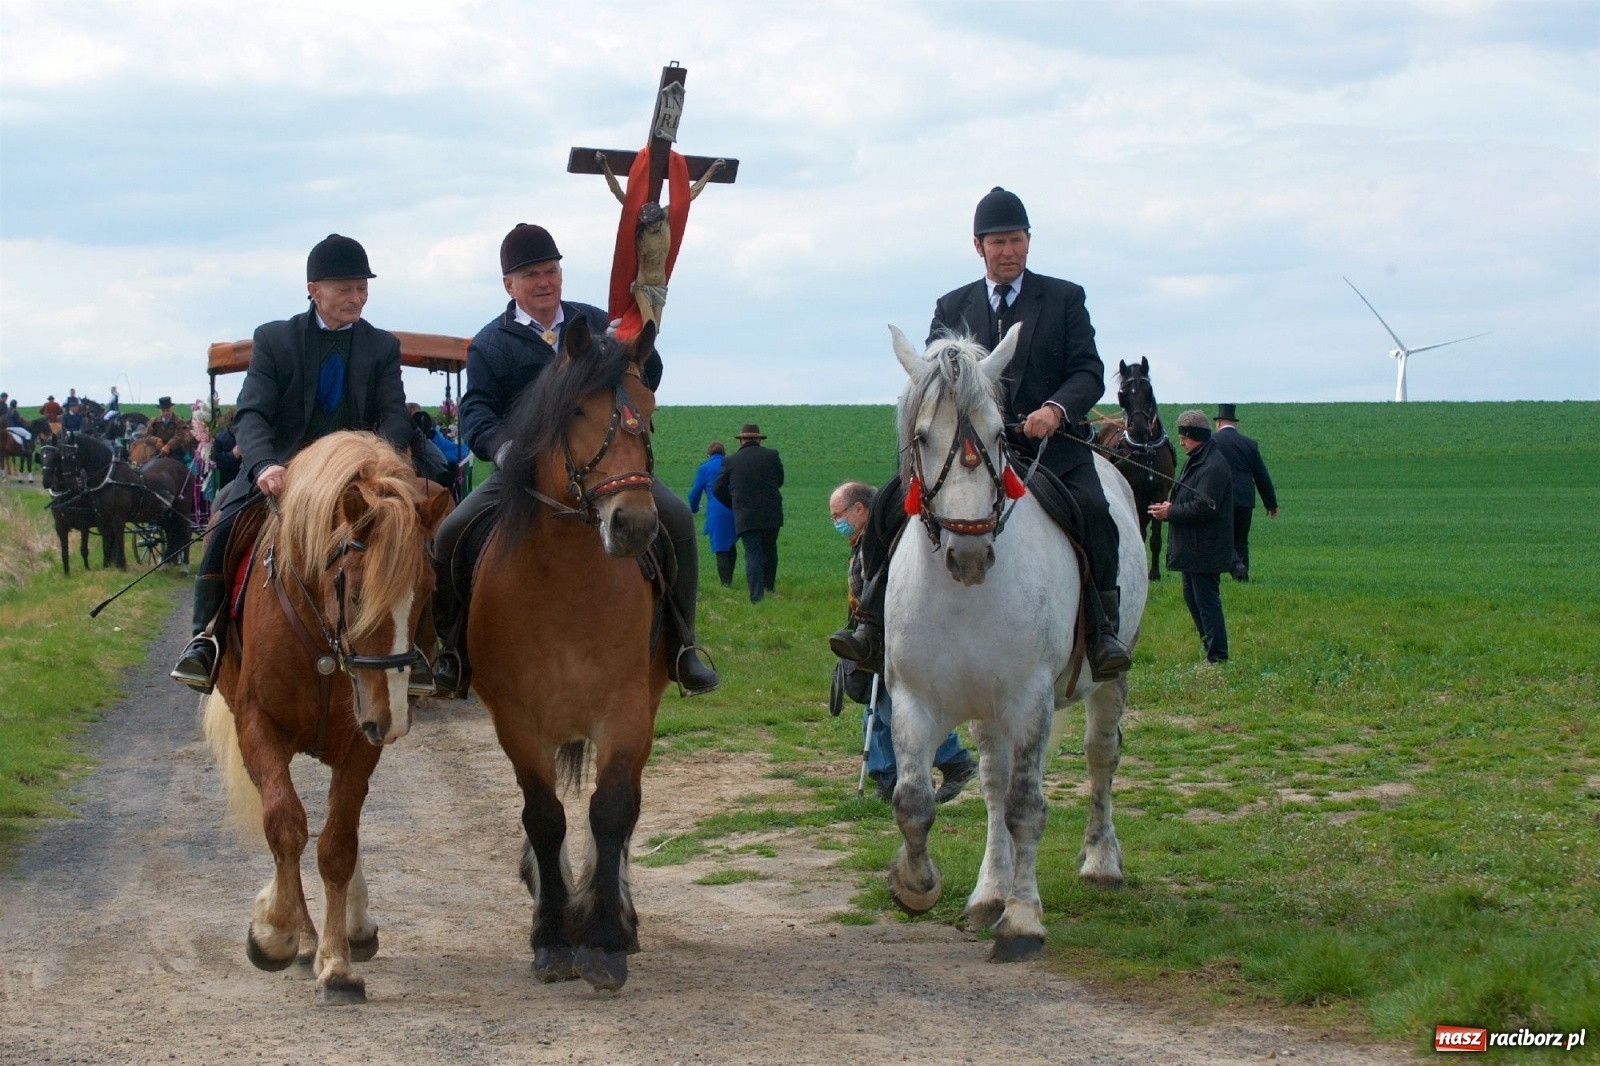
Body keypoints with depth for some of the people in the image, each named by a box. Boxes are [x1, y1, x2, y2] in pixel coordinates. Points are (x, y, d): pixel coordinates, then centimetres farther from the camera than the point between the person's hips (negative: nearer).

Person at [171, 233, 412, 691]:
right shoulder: (273, 339, 1)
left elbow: (395, 417, -4)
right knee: (225, 526, -26)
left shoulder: (382, 346, 7)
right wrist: (264, 465, -32)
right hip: (279, 472, -1)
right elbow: (251, 414, -10)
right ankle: (205, 640, -17)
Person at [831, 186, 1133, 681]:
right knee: (892, 504, -16)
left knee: (1091, 510, -30)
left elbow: (1089, 373, -1)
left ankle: (1102, 632, -22)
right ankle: (874, 624, -10)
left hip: (1052, 447, -2)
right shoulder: (952, 307, 15)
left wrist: (1056, 409, -22)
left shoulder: (1064, 299, 8)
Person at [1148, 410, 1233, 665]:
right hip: (1192, 547, 11)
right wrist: (1171, 507, 2)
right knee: (1192, 596, 17)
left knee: (1206, 600, -7)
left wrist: (1171, 513, -17)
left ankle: (1217, 657, -4)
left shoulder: (1213, 467, -19)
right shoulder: (1196, 461, 14)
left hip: (1205, 549, -11)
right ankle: (1210, 648, 23)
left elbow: (1204, 507, -26)